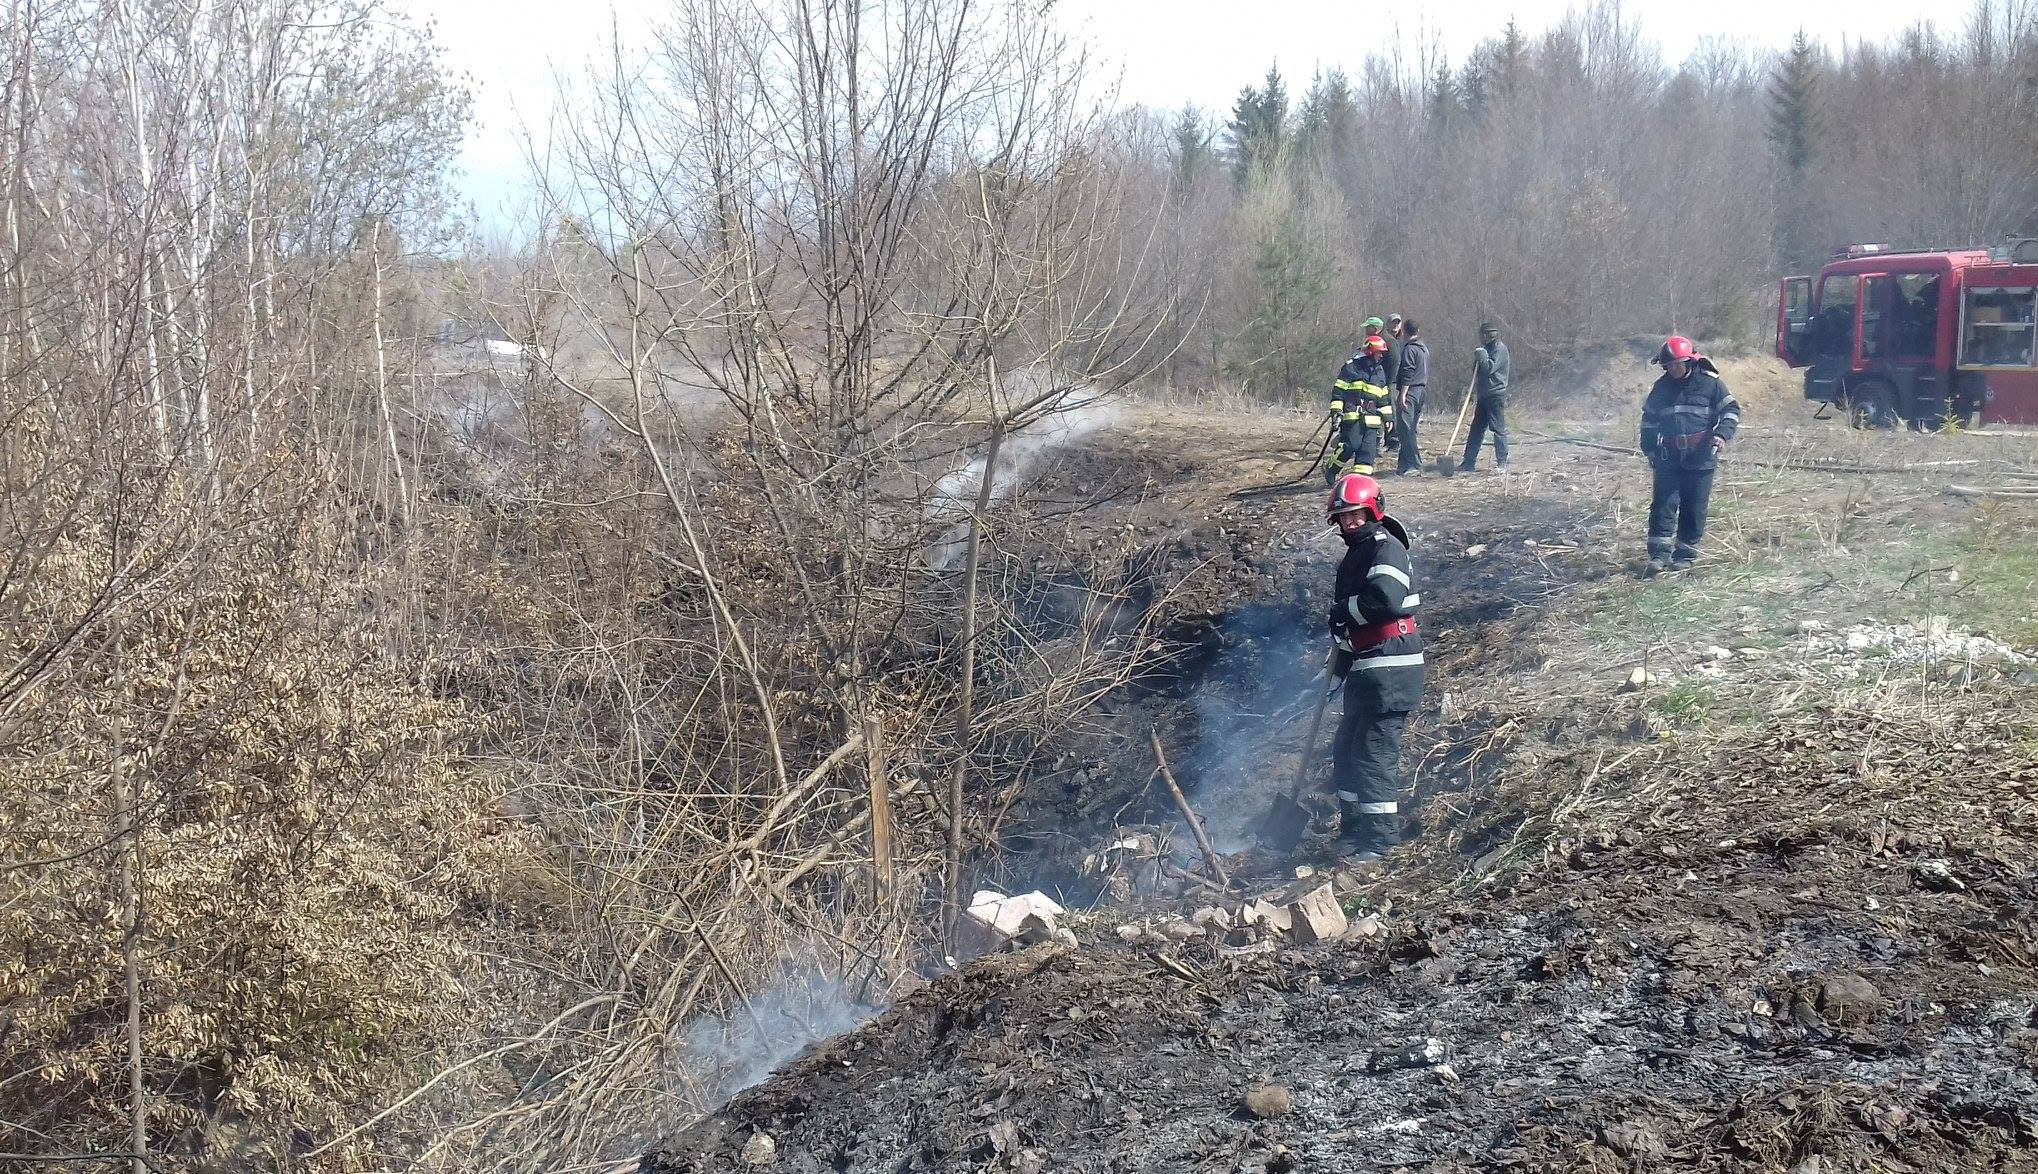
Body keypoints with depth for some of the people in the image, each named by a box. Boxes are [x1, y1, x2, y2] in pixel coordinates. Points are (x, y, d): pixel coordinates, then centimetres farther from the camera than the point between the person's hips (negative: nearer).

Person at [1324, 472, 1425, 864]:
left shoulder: (1387, 549, -14)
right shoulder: (1355, 554, 18)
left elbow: (1387, 599, -30)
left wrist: (1344, 610, -15)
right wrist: (1340, 655, 19)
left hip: (1390, 669, -10)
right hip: (1364, 669, 10)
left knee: (1375, 750, -9)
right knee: (1348, 745, 15)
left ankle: (1379, 838, -2)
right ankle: (1354, 827, 26)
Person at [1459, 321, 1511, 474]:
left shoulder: (1500, 348, -9)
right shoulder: (1487, 349, 18)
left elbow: (1490, 368, -21)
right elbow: (1477, 372, 18)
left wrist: (1481, 354, -10)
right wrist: (1477, 358, 1)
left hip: (1496, 394, -9)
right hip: (1484, 395, 9)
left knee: (1498, 429, -5)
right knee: (1476, 429, 8)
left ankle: (1502, 463, 0)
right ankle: (1469, 462, 11)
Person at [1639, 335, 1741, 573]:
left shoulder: (1709, 383, 0)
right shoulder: (1662, 387, 10)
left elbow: (1731, 410, 3)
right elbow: (1649, 418, 20)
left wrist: (1722, 434, -13)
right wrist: (1648, 447, 14)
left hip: (1700, 458, -2)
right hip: (1668, 458, 2)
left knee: (1694, 506, 3)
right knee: (1664, 503, -7)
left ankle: (1686, 552, 13)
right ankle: (1660, 553, -7)